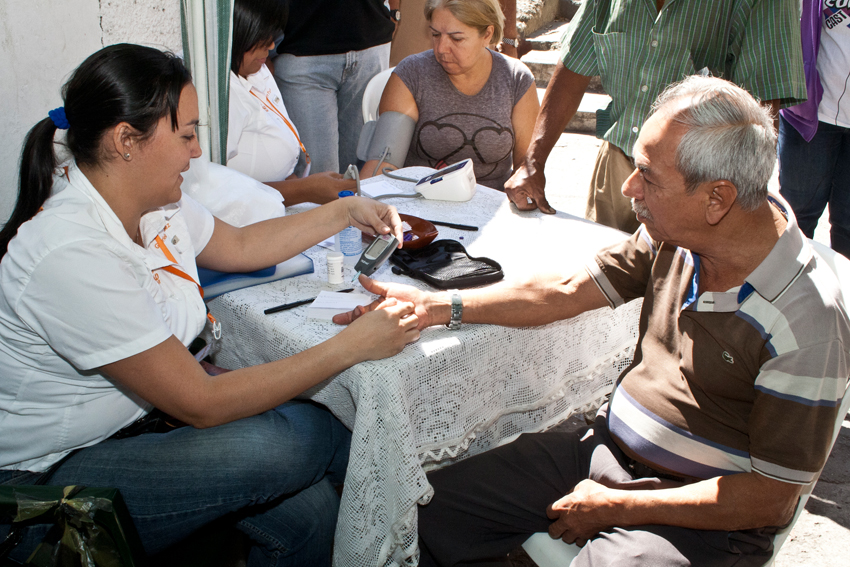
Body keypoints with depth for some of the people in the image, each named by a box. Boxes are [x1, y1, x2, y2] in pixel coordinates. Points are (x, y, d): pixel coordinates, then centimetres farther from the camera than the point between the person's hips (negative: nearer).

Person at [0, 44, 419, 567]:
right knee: (282, 444, -23)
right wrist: (353, 346, -25)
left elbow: (239, 246, 19)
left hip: (139, 418, 8)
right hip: (46, 481, -8)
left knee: (308, 510, -13)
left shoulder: (157, 205, -3)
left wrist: (345, 213, 12)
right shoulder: (72, 254, -30)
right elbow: (202, 404, -28)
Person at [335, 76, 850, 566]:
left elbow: (770, 499, -18)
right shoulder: (677, 233, -5)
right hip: (606, 449, 6)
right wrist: (436, 308, -1)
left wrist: (616, 507, -15)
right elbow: (566, 292, 4)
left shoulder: (806, 319, -23)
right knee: (432, 508, -3)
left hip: (701, 517, -5)